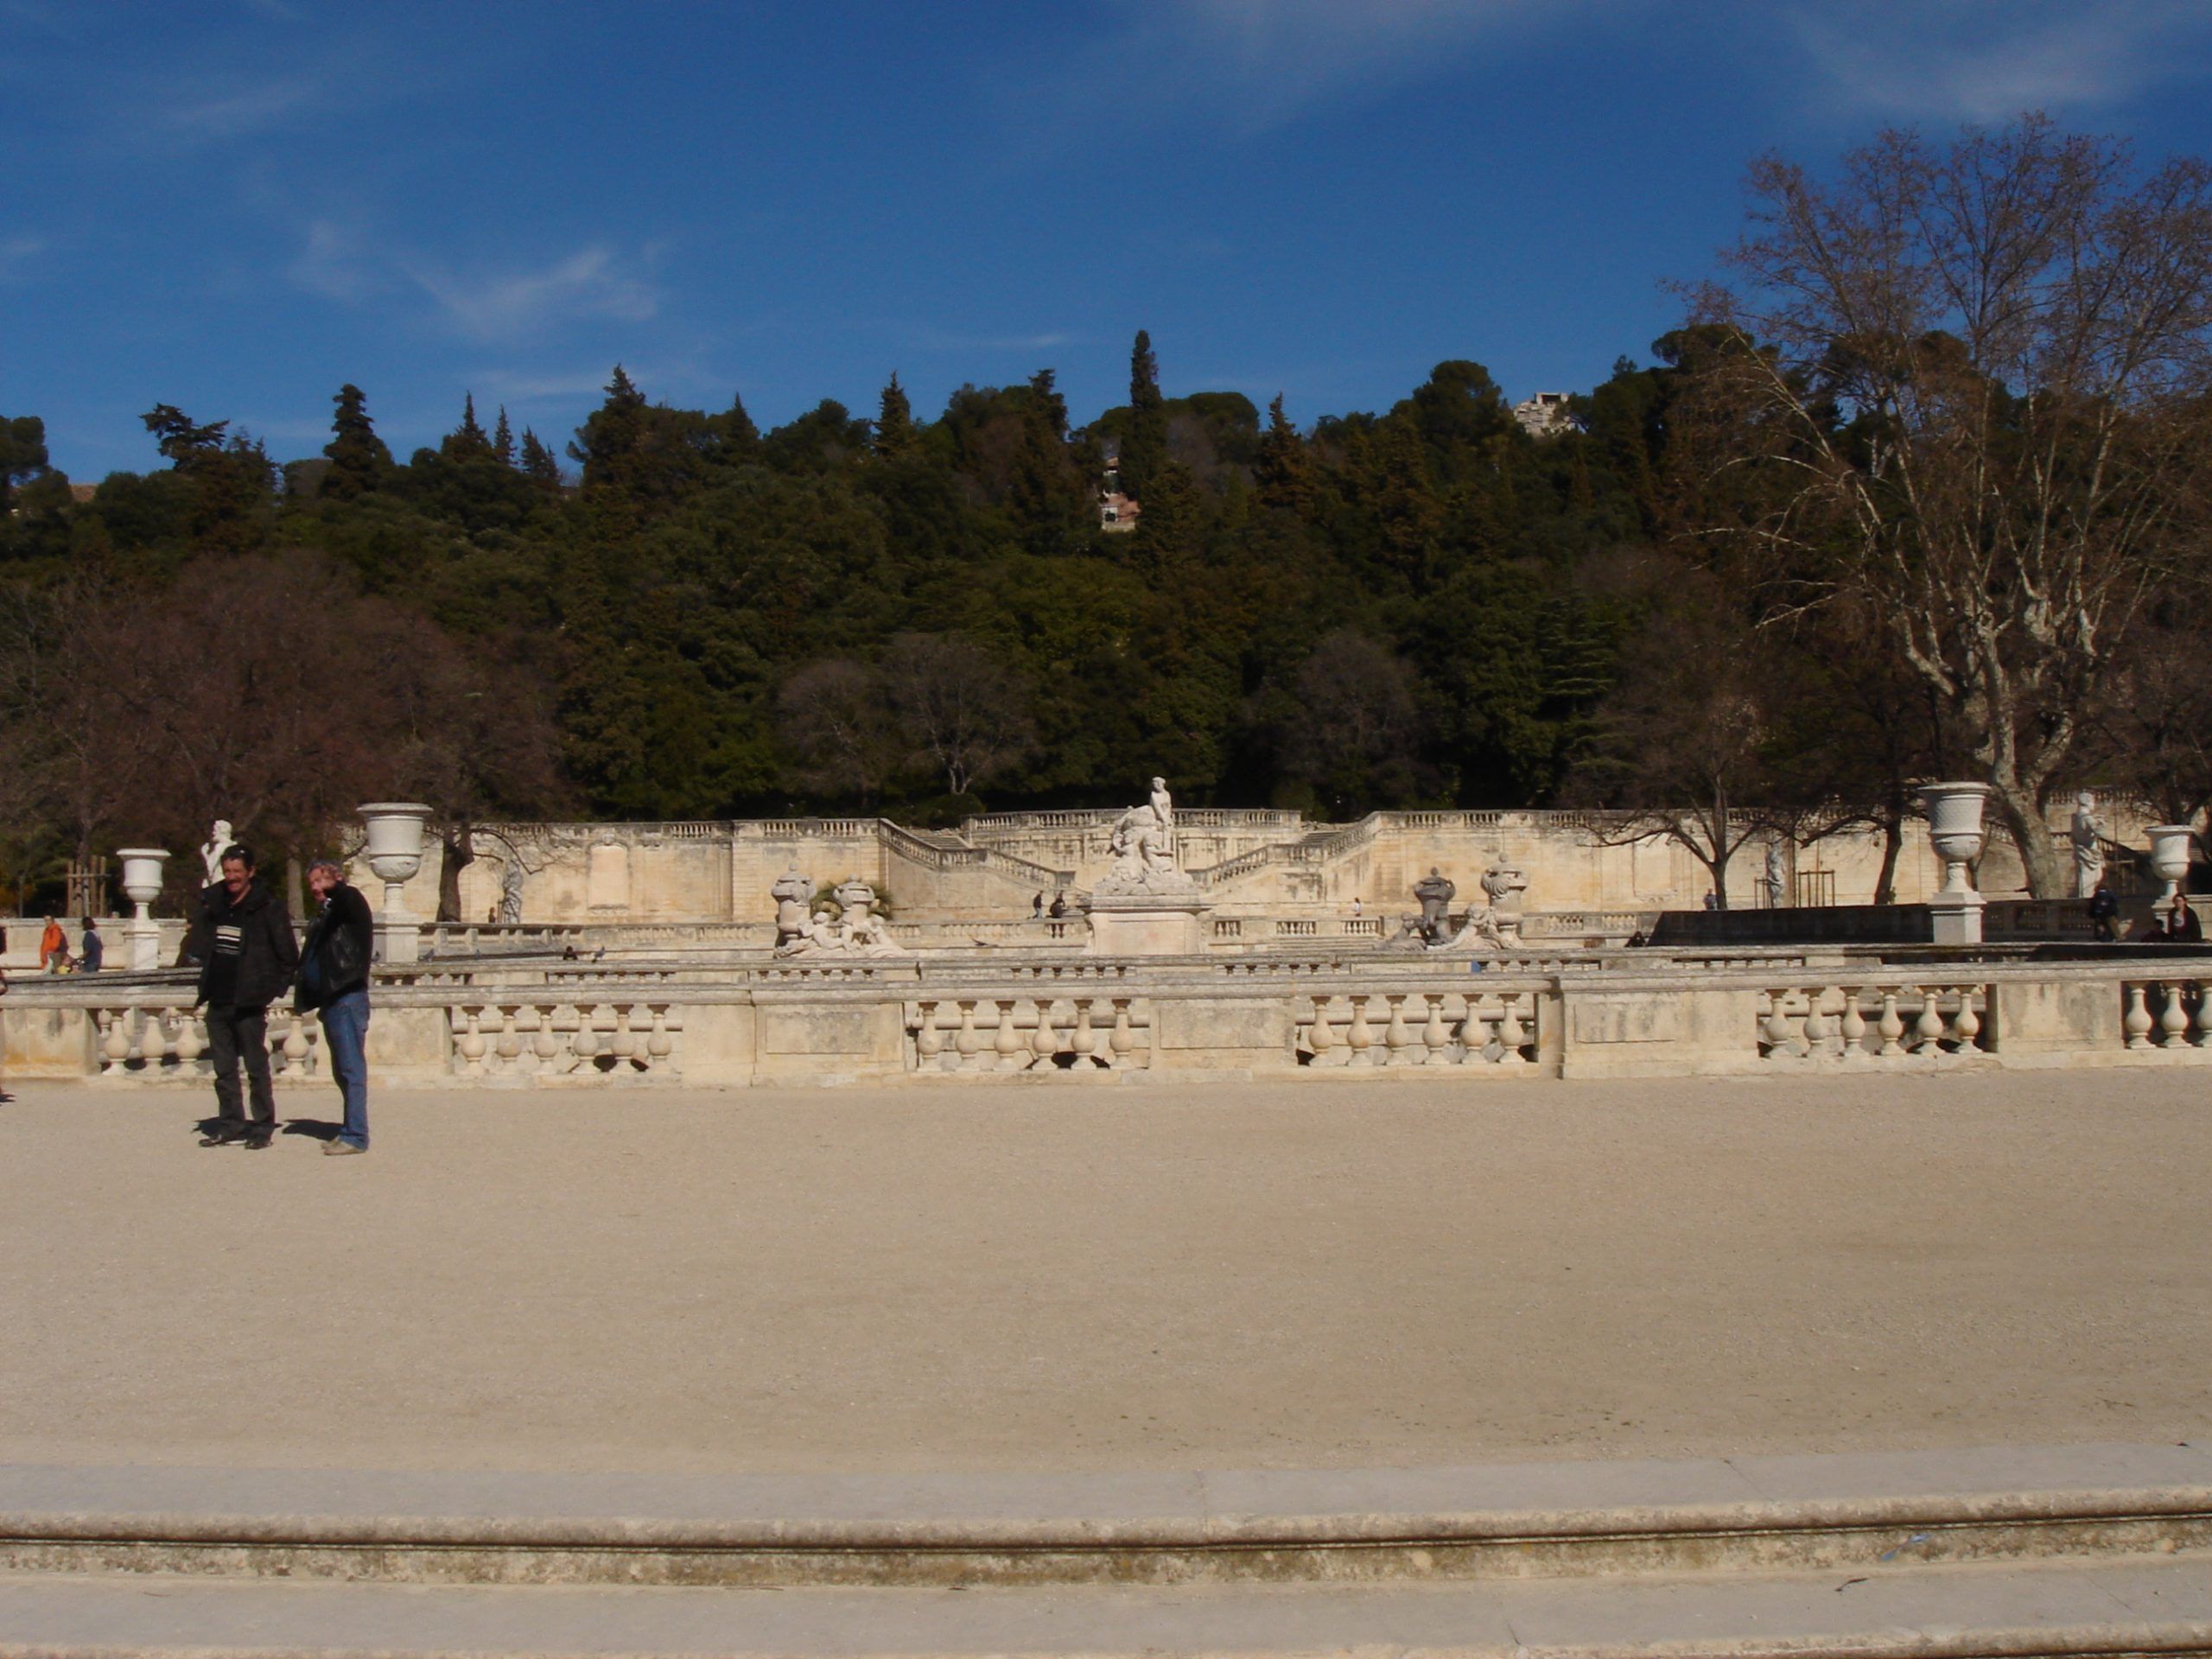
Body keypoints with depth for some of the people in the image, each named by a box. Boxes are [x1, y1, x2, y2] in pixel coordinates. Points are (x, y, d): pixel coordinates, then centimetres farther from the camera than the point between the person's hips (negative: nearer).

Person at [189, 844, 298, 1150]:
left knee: (256, 1067, -2)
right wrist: (209, 972, 12)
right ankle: (230, 1124, 20)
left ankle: (263, 1127, 4)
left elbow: (288, 956, -5)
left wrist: (273, 986, -3)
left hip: (249, 1002, -6)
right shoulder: (211, 901, 9)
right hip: (217, 1000, 6)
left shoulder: (268, 907, -7)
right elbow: (198, 944, 22)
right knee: (224, 1068, 11)